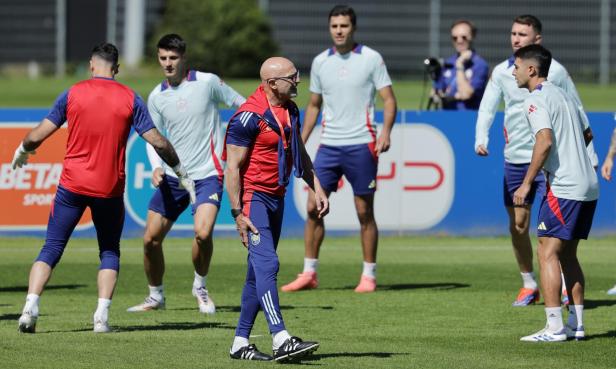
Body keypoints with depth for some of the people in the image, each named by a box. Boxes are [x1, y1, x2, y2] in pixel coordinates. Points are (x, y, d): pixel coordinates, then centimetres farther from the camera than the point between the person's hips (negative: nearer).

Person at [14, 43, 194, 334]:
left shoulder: (72, 94, 0)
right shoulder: (130, 99, 1)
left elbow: (37, 135, 0)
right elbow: (157, 141, 1)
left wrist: (22, 151, 22)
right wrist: (181, 171, 15)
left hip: (72, 184, 0)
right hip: (110, 188, 0)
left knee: (51, 249, 7)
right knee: (109, 252, 15)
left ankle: (30, 307, -9)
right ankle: (102, 316, 0)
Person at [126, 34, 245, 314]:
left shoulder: (207, 82, -6)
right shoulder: (156, 97, 4)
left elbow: (240, 104, 6)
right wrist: (157, 167, -7)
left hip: (207, 174, -4)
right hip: (172, 177, 4)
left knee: (203, 233, -24)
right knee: (151, 238, 1)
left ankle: (200, 287, 3)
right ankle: (156, 296, 22)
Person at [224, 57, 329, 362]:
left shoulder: (290, 111, 11)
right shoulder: (249, 116, -16)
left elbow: (299, 154, 25)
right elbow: (232, 167, -16)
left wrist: (317, 188, 17)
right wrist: (238, 213, -20)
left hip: (276, 198, 9)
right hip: (253, 197, -9)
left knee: (259, 271, 10)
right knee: (266, 263, -18)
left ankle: (240, 343, 16)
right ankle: (281, 340, -27)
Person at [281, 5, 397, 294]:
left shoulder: (371, 59, -3)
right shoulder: (320, 62, 9)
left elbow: (389, 99, -4)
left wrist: (385, 132, -20)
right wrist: (301, 142, 14)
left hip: (361, 145, -4)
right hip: (329, 145, 4)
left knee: (365, 213, 0)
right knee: (313, 208, -2)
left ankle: (369, 276, 8)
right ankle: (309, 274, 4)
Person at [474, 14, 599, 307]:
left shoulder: (555, 71, -2)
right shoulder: (502, 72, 4)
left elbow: (577, 112, 5)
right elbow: (487, 108, -1)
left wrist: (589, 155, 4)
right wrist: (481, 138, -20)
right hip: (515, 159, 3)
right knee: (518, 225, 4)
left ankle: (568, 285, -1)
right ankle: (529, 285, 18)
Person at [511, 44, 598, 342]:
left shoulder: (536, 100, -10)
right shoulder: (564, 95, 17)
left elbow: (545, 141, -22)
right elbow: (587, 134, 26)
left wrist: (527, 183, -18)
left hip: (563, 188, -9)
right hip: (588, 186, 9)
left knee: (547, 253, -6)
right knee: (567, 255, 15)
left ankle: (554, 327, -11)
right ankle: (576, 324, 13)